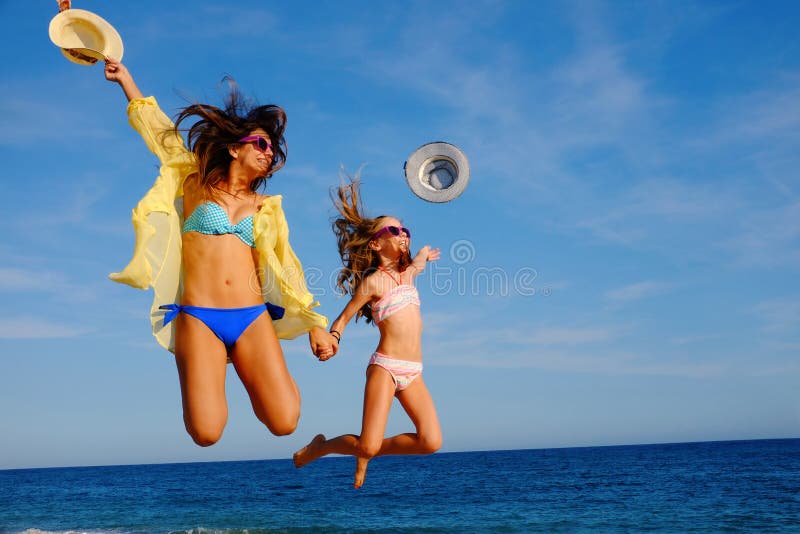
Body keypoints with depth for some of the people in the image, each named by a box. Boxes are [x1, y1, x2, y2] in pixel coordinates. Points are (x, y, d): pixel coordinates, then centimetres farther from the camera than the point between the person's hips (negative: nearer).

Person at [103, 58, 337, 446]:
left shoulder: (266, 208, 18)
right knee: (206, 433, -16)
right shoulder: (195, 183, 13)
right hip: (198, 319, -2)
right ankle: (212, 375, 18)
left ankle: (245, 370, 18)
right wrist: (125, 78, 17)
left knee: (284, 422, -14)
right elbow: (159, 132, 16)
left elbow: (286, 267, 15)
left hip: (253, 319, 2)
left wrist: (315, 323, 9)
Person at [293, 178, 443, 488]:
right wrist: (332, 339, -14)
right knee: (367, 445, -13)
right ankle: (320, 446, 19)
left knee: (431, 442, -7)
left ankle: (366, 452, 16)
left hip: (413, 372, 6)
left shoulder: (408, 273, 15)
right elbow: (344, 317, -2)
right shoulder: (373, 281, -3)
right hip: (385, 366, -6)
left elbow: (423, 254, 37)